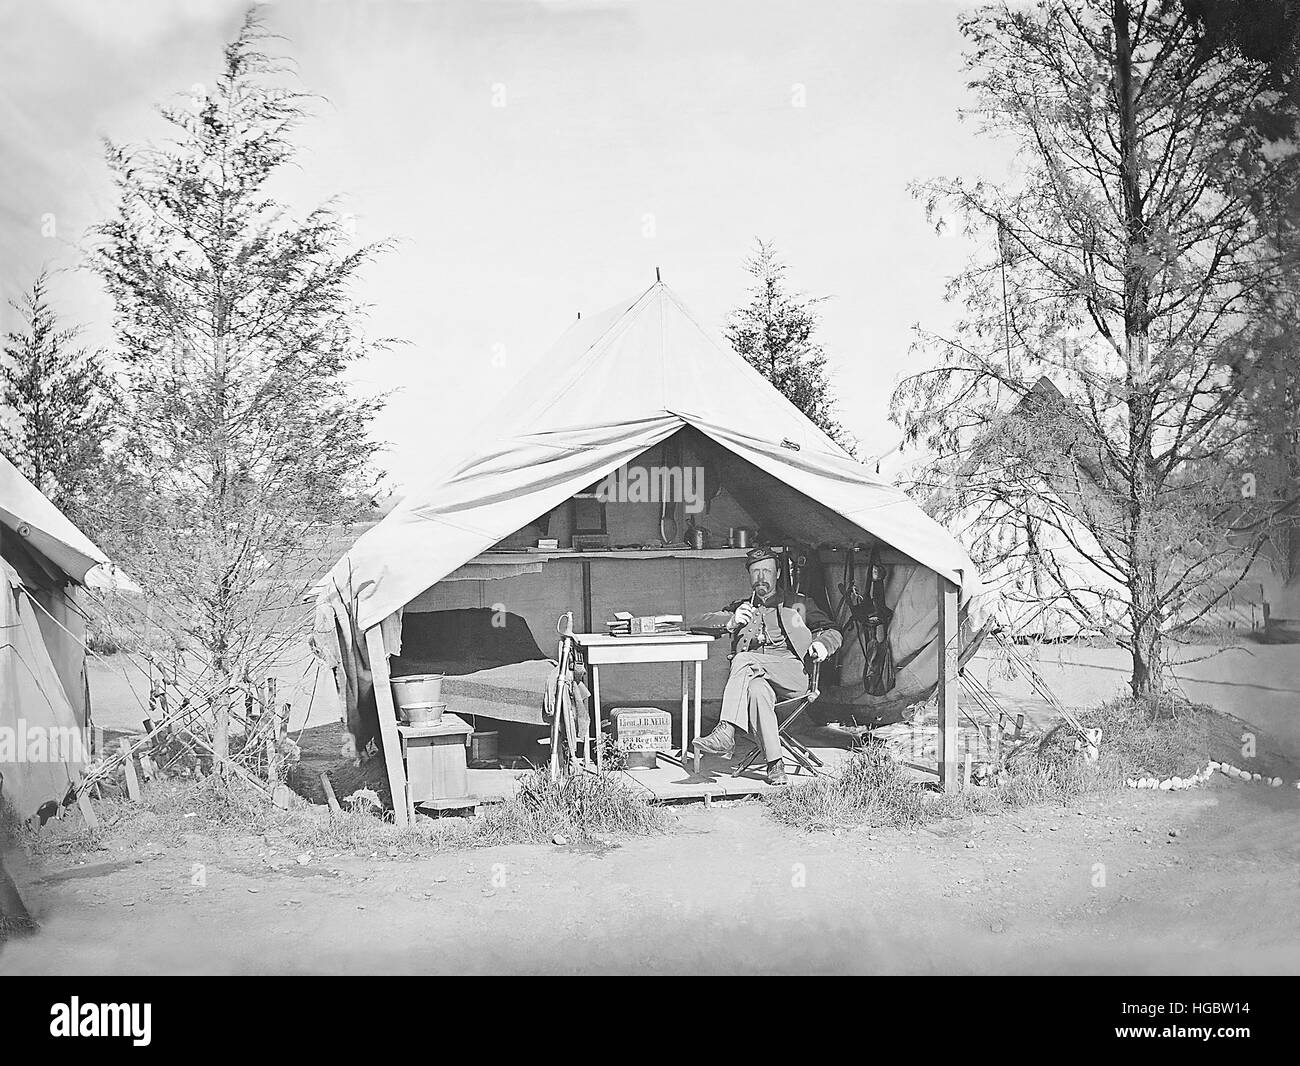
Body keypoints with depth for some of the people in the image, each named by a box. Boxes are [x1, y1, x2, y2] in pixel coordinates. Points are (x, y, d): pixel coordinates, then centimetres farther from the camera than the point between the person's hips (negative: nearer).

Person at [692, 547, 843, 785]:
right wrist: (732, 620, -2)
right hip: (753, 673, 2)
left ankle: (726, 732, -45)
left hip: (790, 672, -2)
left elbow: (833, 633, 23)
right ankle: (774, 763, -39)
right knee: (757, 689, -37)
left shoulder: (798, 604, 28)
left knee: (744, 660, -34)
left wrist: (821, 644, -2)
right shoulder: (740, 608, 31)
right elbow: (698, 623, 18)